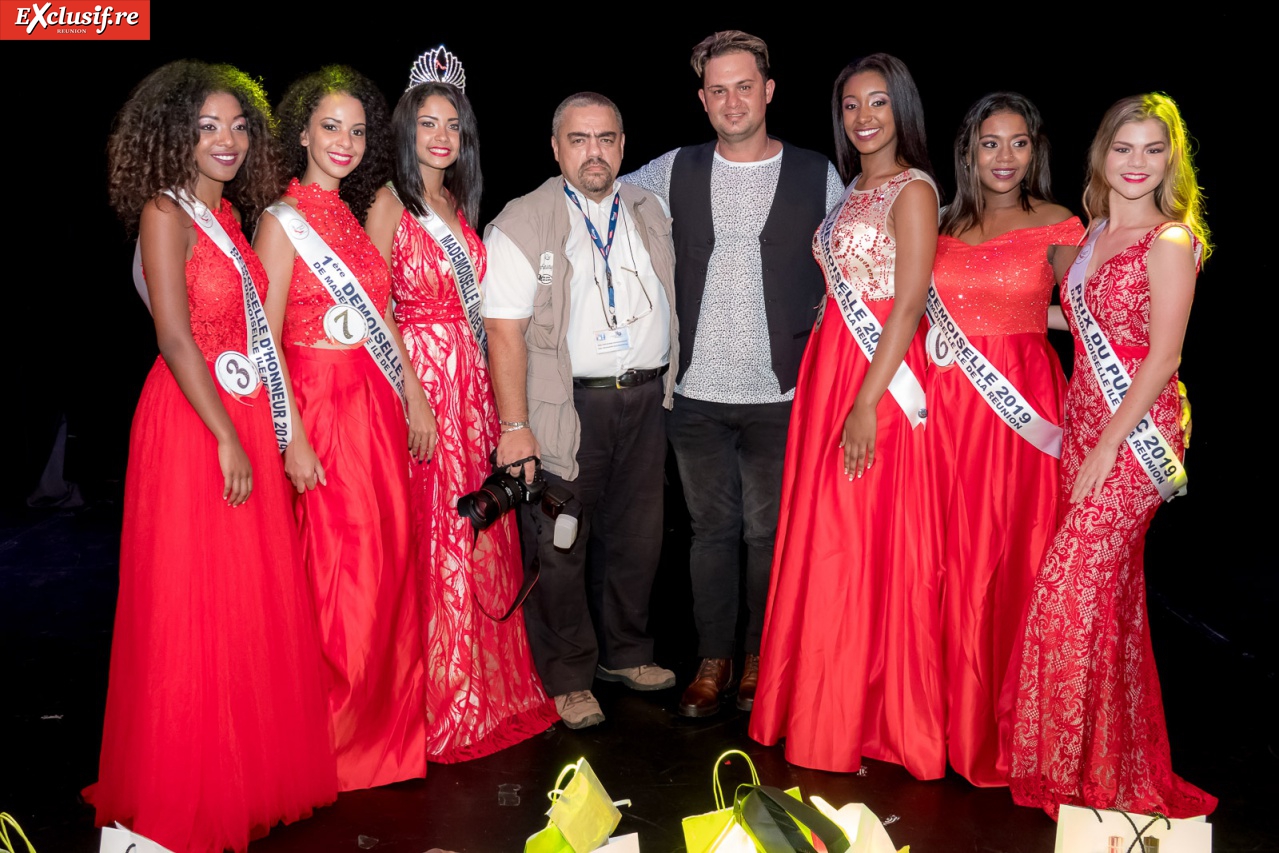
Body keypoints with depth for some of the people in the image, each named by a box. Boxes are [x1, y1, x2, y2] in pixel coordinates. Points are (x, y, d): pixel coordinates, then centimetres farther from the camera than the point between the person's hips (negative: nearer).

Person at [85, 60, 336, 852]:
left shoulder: (229, 213, 14)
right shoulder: (165, 213, -8)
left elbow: (249, 328, 12)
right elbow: (176, 338, -15)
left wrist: (251, 436, 7)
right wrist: (226, 441, -17)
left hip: (247, 425, 8)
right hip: (192, 428, -7)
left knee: (259, 601, 12)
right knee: (197, 612, 0)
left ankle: (255, 765, 28)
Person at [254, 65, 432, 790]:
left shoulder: (359, 214, 13)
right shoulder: (283, 222, -7)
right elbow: (266, 341, -12)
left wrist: (415, 398, 9)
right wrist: (293, 440, -17)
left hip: (379, 408, 7)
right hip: (321, 409, -6)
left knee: (389, 561, 11)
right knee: (340, 574, 0)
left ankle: (390, 723, 27)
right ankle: (337, 738, 17)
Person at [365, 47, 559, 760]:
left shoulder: (462, 206, 16)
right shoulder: (390, 206, -4)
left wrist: (495, 401, 10)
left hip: (473, 381, 7)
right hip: (420, 378, -6)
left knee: (479, 533, 10)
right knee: (433, 537, -1)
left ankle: (489, 691, 23)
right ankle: (441, 705, 12)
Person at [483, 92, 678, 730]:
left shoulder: (648, 212, 12)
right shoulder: (522, 223, -6)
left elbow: (670, 303, 21)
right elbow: (505, 330, -12)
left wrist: (664, 383, 12)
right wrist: (514, 427, -17)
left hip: (645, 399, 5)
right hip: (566, 408, -5)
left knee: (636, 537, 14)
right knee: (561, 547, 1)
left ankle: (625, 654, 33)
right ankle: (567, 679, 18)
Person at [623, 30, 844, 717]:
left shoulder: (817, 176, 2)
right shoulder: (675, 171, 5)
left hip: (780, 392, -1)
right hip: (697, 390, 2)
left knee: (769, 531, 7)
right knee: (712, 527, 10)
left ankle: (759, 660, 23)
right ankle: (712, 661, 23)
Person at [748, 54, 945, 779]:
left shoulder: (912, 190, -8)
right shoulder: (854, 189, 17)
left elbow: (909, 304, -15)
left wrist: (869, 402, -21)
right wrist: (834, 386, 8)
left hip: (878, 379, -8)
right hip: (828, 370, 8)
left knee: (869, 545, -2)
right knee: (824, 540, 12)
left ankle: (877, 717, 13)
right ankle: (828, 706, 26)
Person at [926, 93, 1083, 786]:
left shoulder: (1059, 227, 2)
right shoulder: (943, 224, 12)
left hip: (1021, 405, -3)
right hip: (944, 404, 3)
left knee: (1008, 557, 0)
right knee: (947, 555, 6)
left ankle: (999, 724, 16)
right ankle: (946, 710, 21)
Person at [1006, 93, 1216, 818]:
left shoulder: (1169, 242, -11)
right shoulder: (1095, 233, 12)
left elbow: (1162, 358, -14)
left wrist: (1107, 448, -15)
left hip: (1135, 433, -7)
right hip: (1084, 425, 7)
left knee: (1073, 588, -7)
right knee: (1108, 590, 13)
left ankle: (1085, 766, 9)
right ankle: (1096, 757, 27)